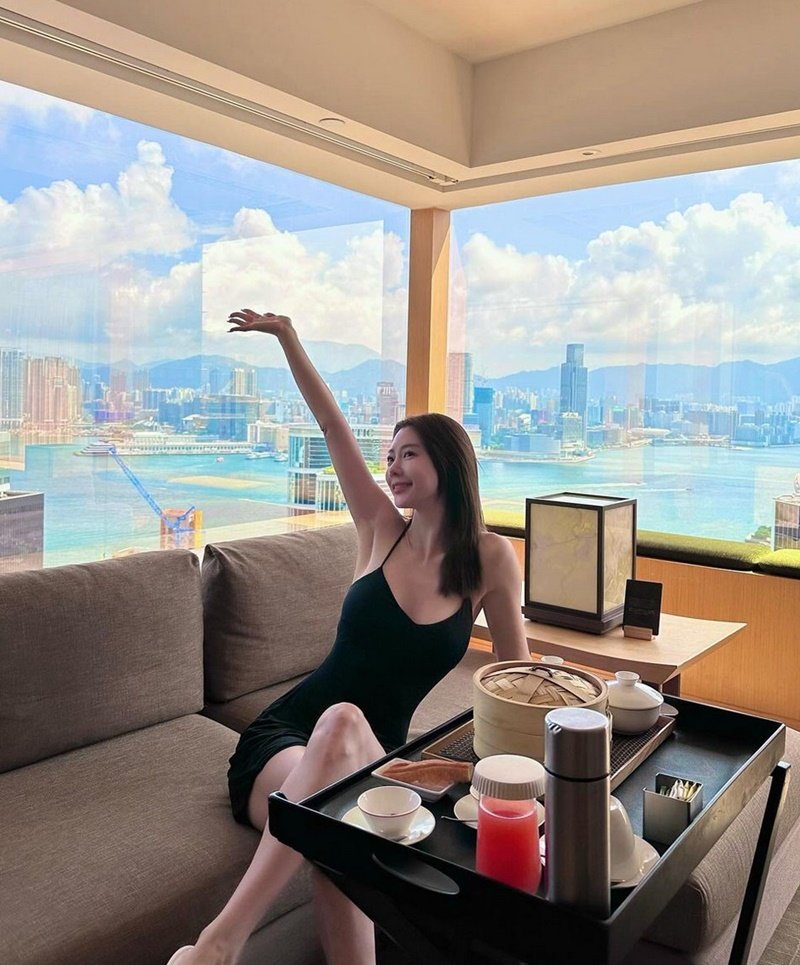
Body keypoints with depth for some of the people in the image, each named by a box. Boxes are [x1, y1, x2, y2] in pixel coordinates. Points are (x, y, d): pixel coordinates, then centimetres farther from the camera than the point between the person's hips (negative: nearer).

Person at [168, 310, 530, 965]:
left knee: (345, 723, -39)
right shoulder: (382, 531, 4)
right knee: (342, 719, -37)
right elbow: (334, 429, 2)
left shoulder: (490, 559, 1)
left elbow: (517, 673, 8)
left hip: (371, 759, 0)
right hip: (280, 743, 1)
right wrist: (288, 340, 2)